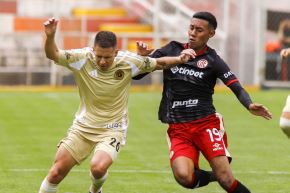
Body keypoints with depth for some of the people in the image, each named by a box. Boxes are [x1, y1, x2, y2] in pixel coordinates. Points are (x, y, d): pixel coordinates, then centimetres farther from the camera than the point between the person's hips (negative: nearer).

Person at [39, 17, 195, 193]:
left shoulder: (128, 62, -13)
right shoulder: (83, 58, -14)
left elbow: (159, 63, -2)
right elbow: (53, 54, -16)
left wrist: (179, 59, -18)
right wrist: (50, 36, -35)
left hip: (112, 129, -2)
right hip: (83, 126, 2)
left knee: (98, 167, -27)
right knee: (56, 172, -4)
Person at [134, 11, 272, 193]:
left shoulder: (212, 60, 0)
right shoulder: (172, 50, 7)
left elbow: (237, 89, -9)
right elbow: (136, 74, 10)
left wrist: (250, 106, -29)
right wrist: (142, 56, -10)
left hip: (206, 123, -2)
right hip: (178, 129, 2)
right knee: (183, 177, -22)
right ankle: (209, 177, 11)